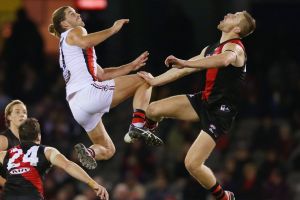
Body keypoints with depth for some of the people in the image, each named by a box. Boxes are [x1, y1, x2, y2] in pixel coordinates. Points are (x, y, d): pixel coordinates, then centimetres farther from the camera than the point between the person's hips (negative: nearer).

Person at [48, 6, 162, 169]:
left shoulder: (64, 50, 35)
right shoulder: (74, 32, 9)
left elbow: (101, 75, 31)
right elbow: (85, 42, -20)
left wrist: (131, 66, 27)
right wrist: (113, 29, -14)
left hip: (75, 106, 9)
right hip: (87, 92, -9)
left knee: (107, 150, 18)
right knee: (144, 80, -3)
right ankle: (137, 126, -20)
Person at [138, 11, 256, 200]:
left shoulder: (235, 48, -15)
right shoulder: (210, 49, 14)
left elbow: (224, 60, -40)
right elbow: (183, 70, 23)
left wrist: (185, 63, -47)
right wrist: (154, 81, 23)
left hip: (220, 112, -7)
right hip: (204, 100, 7)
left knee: (193, 163, -15)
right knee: (153, 110, -5)